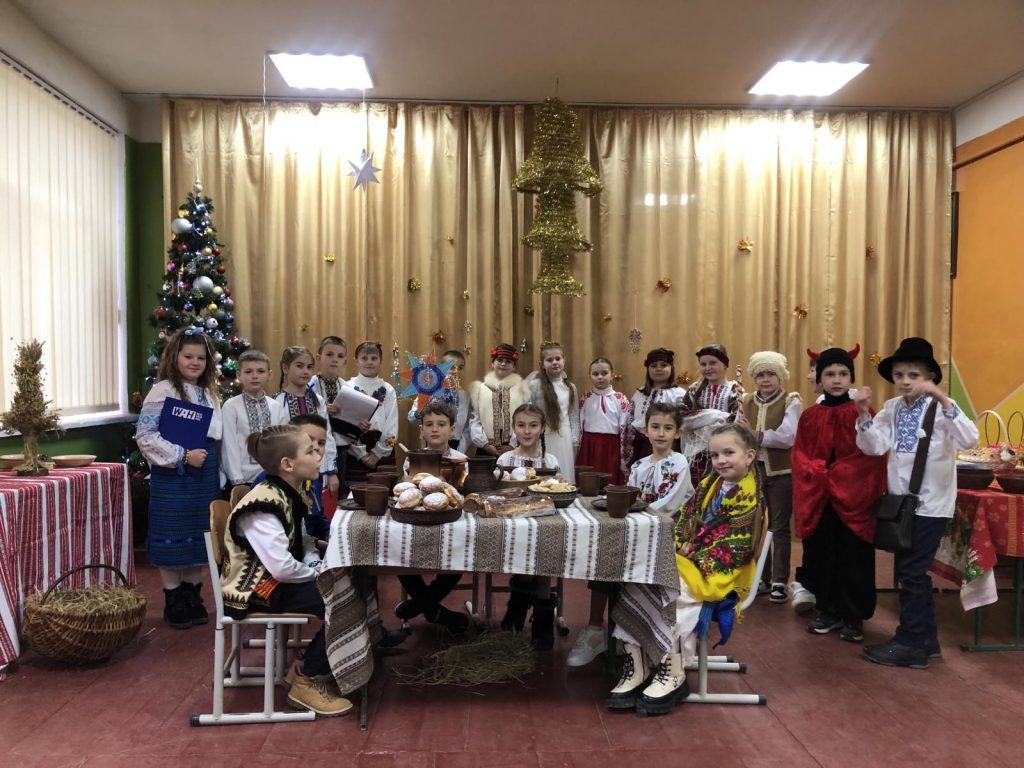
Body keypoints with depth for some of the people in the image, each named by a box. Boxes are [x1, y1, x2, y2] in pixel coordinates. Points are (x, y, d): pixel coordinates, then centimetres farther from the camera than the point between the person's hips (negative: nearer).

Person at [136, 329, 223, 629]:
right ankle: (173, 602, 17)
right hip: (172, 476, -6)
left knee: (200, 535, 12)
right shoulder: (162, 390, -9)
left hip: (205, 476, 6)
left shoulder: (209, 393, 11)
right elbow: (145, 435, -15)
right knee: (173, 536, 3)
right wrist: (182, 456, -18)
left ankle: (193, 597, 26)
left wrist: (218, 476, 10)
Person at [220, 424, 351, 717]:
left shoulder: (288, 494, 3)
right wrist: (315, 573, -15)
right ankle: (308, 681, -4)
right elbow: (282, 568, -32)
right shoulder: (263, 507, -26)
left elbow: (301, 542, 14)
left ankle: (312, 666, 12)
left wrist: (316, 566, -4)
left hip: (276, 581, 9)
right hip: (253, 590, -9)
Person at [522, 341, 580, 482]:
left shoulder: (570, 387, 8)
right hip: (542, 440, -3)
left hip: (564, 441, 3)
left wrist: (575, 445, 7)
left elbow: (574, 419, 10)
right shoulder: (534, 385, -4)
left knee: (565, 479, 6)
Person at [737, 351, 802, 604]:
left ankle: (779, 581, 10)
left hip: (781, 472, -4)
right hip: (752, 469, 4)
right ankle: (760, 577, 25)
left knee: (780, 527, 3)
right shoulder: (746, 402, 8)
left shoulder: (791, 401, -5)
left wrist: (755, 435, -19)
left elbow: (788, 437, -18)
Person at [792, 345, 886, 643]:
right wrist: (817, 473, -13)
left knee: (853, 558, 3)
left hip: (853, 497, -2)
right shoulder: (809, 416, 6)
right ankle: (827, 611, 23)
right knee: (821, 556, 9)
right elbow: (800, 457, 4)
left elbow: (872, 455, -7)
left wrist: (837, 474, -15)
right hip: (817, 498, 3)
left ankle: (853, 617, 16)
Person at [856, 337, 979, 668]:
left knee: (911, 573, -2)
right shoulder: (892, 408, 5)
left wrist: (942, 399, -37)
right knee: (910, 573, 14)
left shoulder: (941, 407, -11)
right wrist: (864, 413, -20)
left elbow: (969, 439, -28)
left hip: (930, 503, -6)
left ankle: (910, 643, 10)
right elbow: (875, 446, -6)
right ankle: (925, 639, 27)